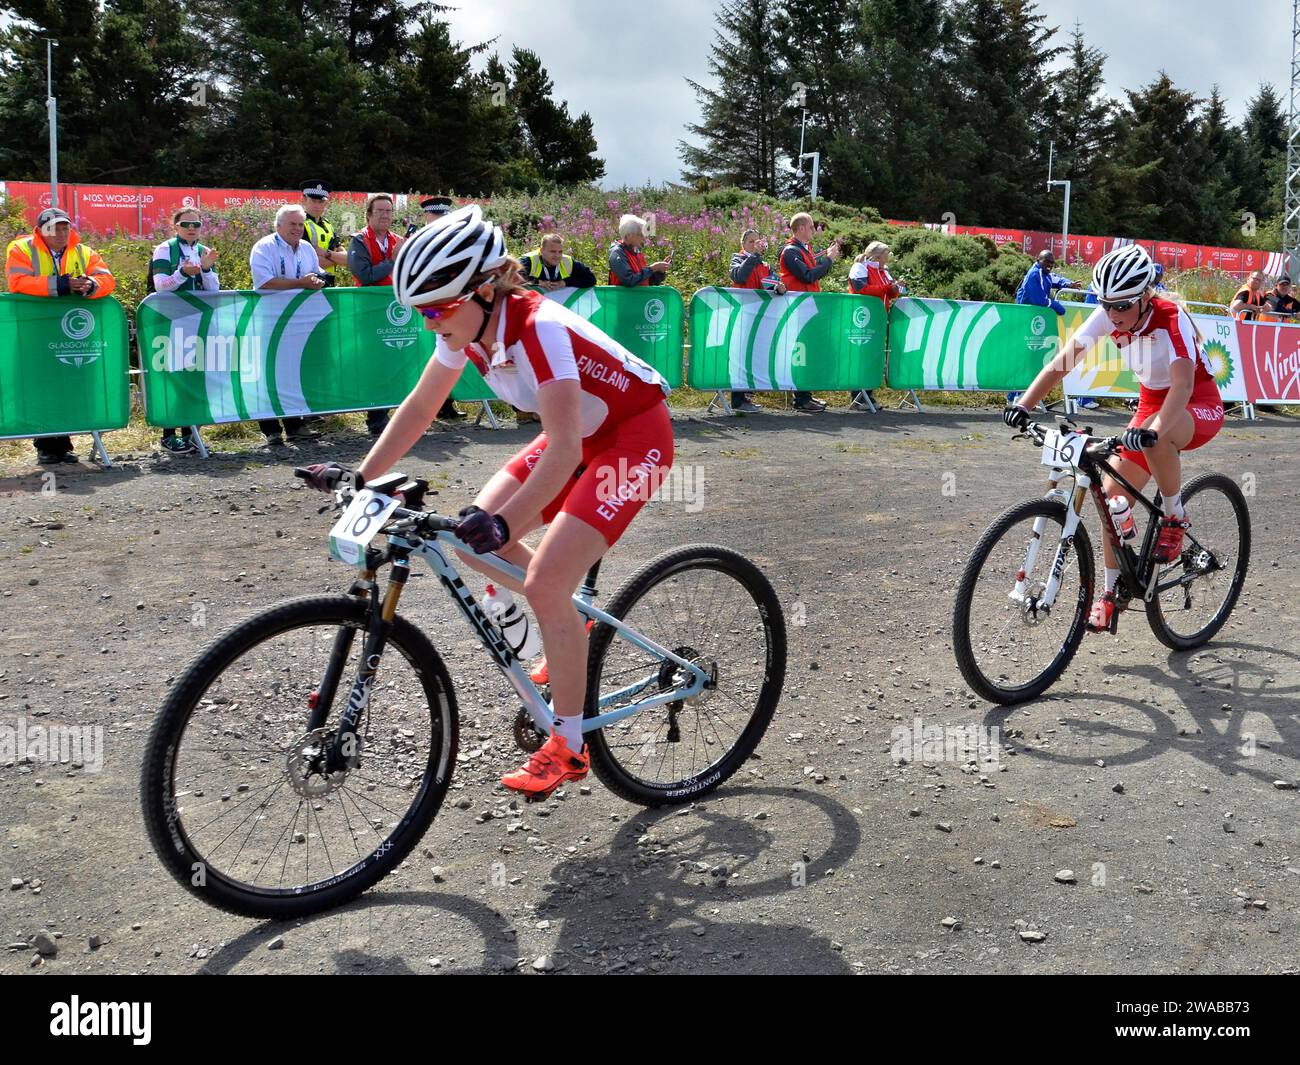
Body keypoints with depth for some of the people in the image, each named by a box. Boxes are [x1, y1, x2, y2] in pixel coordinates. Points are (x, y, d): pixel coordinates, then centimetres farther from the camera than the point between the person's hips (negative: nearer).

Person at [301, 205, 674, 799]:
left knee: (544, 584, -18)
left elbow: (563, 450, -38)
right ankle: (568, 626, 22)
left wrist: (502, 524, -47)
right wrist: (360, 477, -3)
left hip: (633, 437, -8)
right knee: (473, 539, -2)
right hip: (578, 435, 8)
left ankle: (568, 748, -4)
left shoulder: (538, 328, -32)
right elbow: (420, 407, 3)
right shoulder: (469, 325, -8)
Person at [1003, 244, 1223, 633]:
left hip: (1200, 407, -6)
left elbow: (1183, 384, -41)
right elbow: (1063, 362, -16)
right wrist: (1023, 404, -30)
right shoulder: (1107, 316, -13)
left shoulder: (1171, 318, -28)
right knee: (1113, 494, -6)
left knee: (1156, 435, -40)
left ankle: (1175, 518, -16)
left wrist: (1152, 430, -57)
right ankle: (1112, 591, 9)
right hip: (1151, 402, 6)